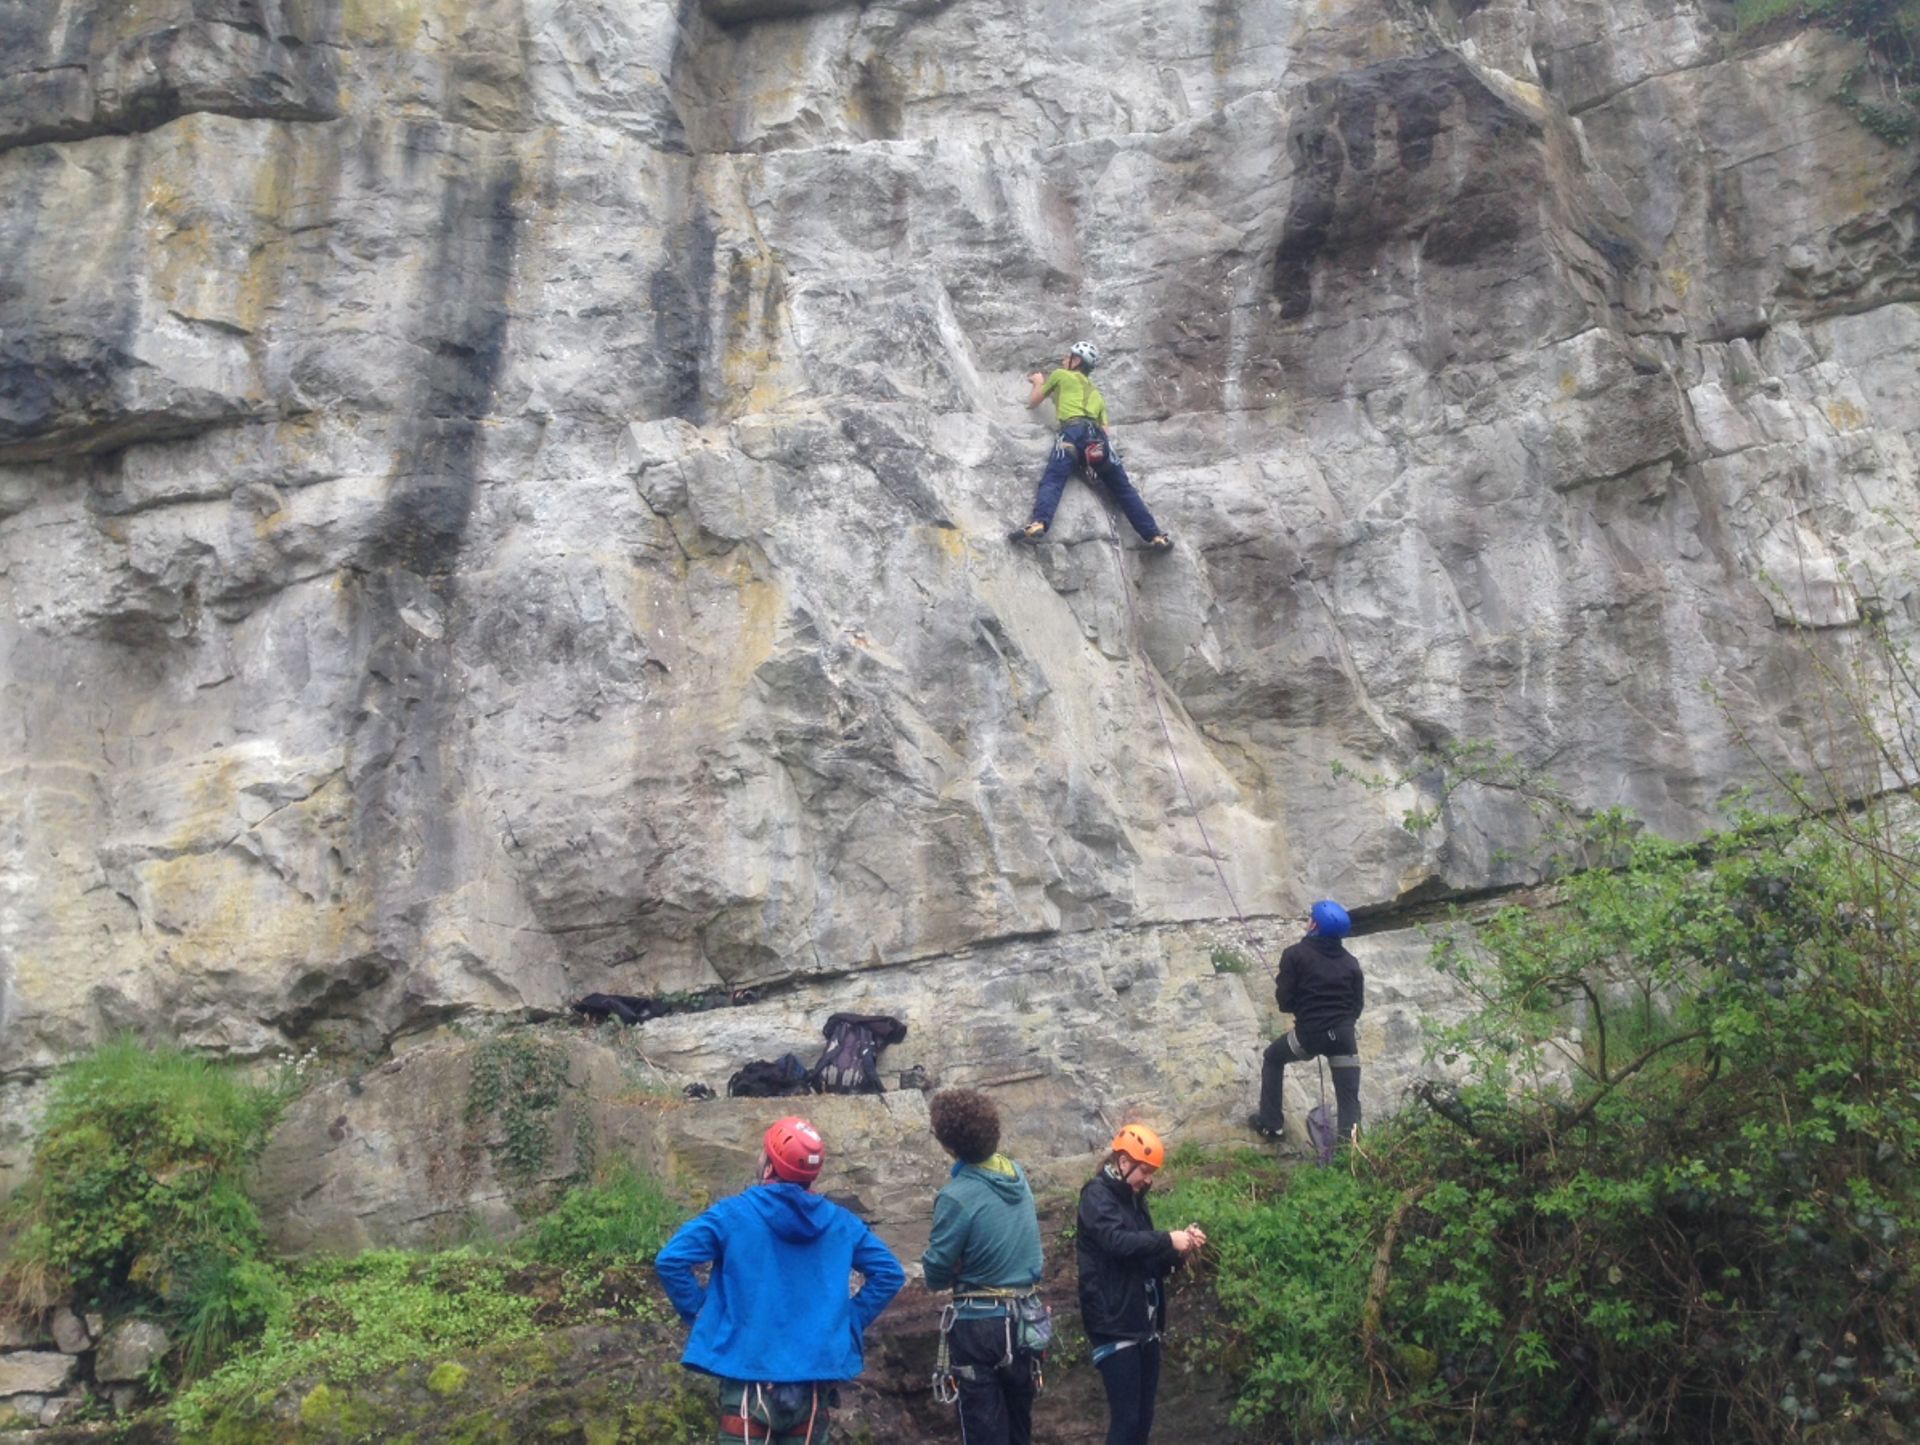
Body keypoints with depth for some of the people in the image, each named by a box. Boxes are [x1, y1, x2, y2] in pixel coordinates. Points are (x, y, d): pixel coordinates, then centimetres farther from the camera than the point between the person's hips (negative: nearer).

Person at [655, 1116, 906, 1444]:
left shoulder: (733, 1215, -7)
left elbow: (670, 1261, -13)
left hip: (749, 1378, -3)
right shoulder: (840, 1223, 5)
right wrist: (849, 1321, 10)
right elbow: (890, 1273, 9)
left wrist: (699, 1313, -1)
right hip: (814, 1383, 3)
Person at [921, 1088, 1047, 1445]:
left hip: (979, 1323, -6)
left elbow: (936, 1274, -13)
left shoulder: (957, 1197, -20)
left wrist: (931, 1253, 6)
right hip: (1025, 1317, 6)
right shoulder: (1017, 1174, 0)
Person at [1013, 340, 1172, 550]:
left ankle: (1039, 524, -49)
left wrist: (1038, 383, 51)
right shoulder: (1095, 393, 37)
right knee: (1123, 488, 4)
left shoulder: (1060, 375, 25)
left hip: (1073, 431, -4)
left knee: (1052, 480, -22)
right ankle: (1155, 536, -5)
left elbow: (1033, 401, 33)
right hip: (1097, 435, 5)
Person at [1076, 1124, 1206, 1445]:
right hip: (1115, 1326, -9)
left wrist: (1179, 1250, 3)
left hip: (1144, 1325, 9)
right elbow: (1118, 1241, -25)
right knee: (1126, 1418, -9)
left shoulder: (1134, 1199, 18)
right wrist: (1168, 1240, -23)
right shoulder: (1097, 1195, -8)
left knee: (1143, 1417, 10)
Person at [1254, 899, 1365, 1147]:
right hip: (1343, 1035, 2)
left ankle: (1270, 1123, 29)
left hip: (1309, 1034, -2)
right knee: (1350, 1102, 7)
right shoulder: (1350, 962, 8)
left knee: (1272, 1059, 27)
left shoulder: (1296, 955, -4)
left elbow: (1285, 1000, -5)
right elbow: (1358, 1005, 9)